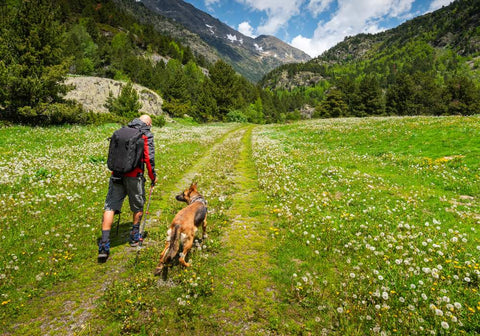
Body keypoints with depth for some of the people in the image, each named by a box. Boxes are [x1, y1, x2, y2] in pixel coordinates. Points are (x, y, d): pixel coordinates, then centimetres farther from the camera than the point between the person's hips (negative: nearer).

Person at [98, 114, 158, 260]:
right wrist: (153, 176, 6)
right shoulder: (146, 135, 0)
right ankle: (134, 237, 29)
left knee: (110, 207, 2)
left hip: (116, 175, 4)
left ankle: (104, 244, -6)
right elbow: (149, 158, -7)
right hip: (134, 176, -3)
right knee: (138, 206, 17)